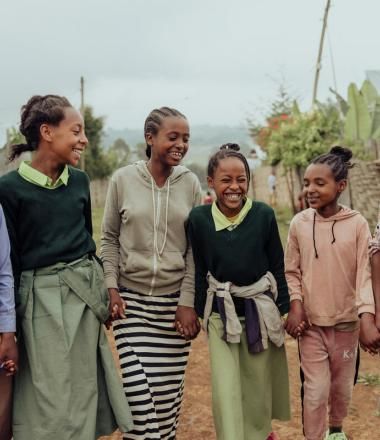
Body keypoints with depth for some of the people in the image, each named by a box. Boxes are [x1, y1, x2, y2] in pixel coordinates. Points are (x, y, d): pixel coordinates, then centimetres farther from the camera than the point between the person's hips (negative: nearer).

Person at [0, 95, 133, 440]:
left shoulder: (79, 180, 5)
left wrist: (100, 289, 19)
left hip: (85, 292, 6)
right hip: (42, 298, -5)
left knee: (85, 390, 13)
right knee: (50, 400, 2)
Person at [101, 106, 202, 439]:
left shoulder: (190, 183, 0)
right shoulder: (123, 179, -3)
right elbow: (109, 239, 4)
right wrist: (111, 288, -3)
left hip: (174, 299, 1)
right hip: (131, 297, -1)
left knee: (169, 386, 5)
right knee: (138, 385, -6)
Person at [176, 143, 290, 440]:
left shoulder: (264, 215, -11)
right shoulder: (199, 219, -9)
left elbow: (277, 267, -2)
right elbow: (199, 270, 2)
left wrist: (284, 309, 2)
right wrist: (194, 310, 6)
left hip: (260, 310, 1)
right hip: (221, 314, 0)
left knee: (259, 383, 15)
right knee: (225, 389, -1)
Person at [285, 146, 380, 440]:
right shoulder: (299, 223, -5)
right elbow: (292, 272, 2)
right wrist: (295, 306, -12)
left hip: (346, 322, 1)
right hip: (311, 322, 0)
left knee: (342, 387, 18)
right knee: (315, 391, 0)